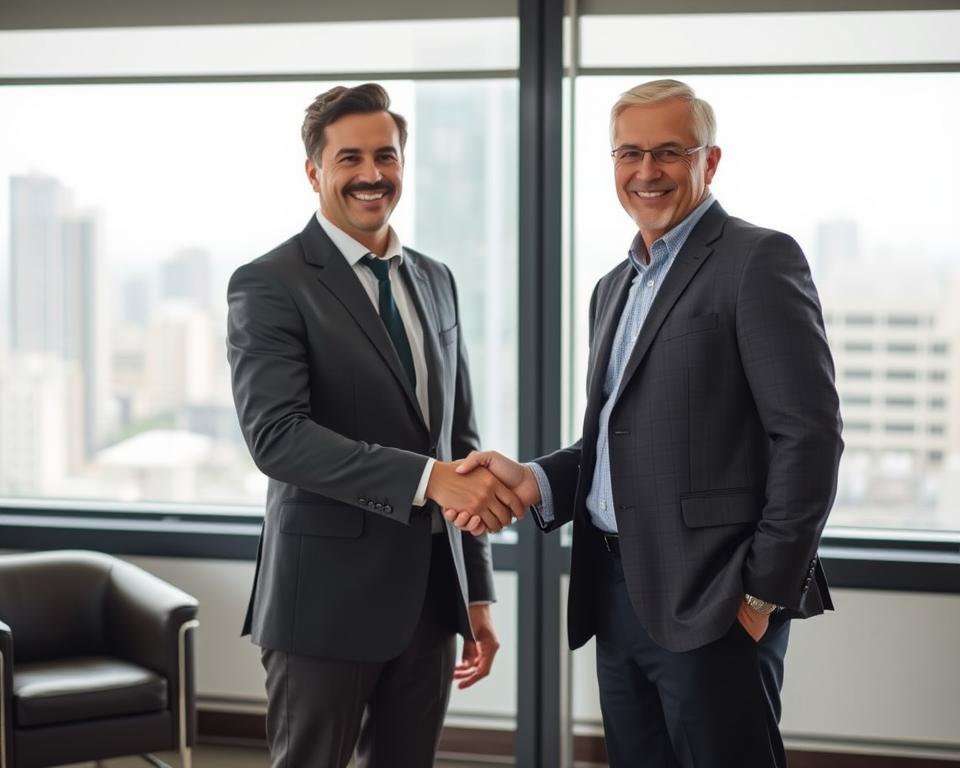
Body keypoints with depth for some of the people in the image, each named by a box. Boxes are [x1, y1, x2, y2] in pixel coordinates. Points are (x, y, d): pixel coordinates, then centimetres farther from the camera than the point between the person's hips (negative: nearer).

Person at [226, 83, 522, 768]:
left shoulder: (435, 280, 12)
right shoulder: (269, 285, -8)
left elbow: (460, 438, 14)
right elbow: (276, 435, -21)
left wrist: (478, 592, 11)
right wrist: (428, 478, -29)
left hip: (430, 596, 6)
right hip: (328, 598, -5)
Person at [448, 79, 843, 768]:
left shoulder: (759, 260, -7)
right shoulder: (615, 287, 18)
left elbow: (809, 437, -13)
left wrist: (765, 595, -14)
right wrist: (537, 480, 0)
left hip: (712, 601, -7)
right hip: (618, 594, 7)